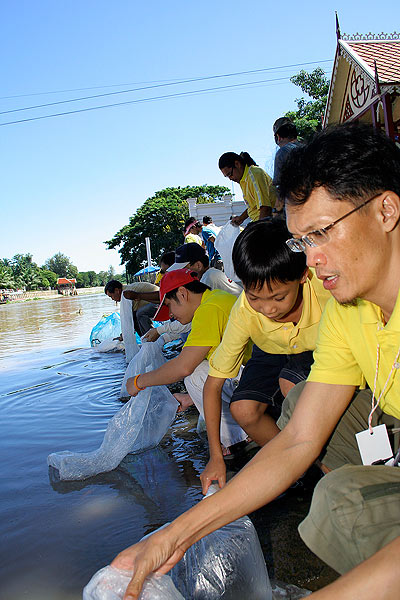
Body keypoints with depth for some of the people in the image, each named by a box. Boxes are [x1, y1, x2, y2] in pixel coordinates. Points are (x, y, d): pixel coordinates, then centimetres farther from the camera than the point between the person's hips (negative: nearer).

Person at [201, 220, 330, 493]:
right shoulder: (244, 313, -31)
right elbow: (213, 384, -22)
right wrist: (216, 457, -23)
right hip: (273, 356, 2)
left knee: (290, 382, -33)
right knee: (243, 410, -24)